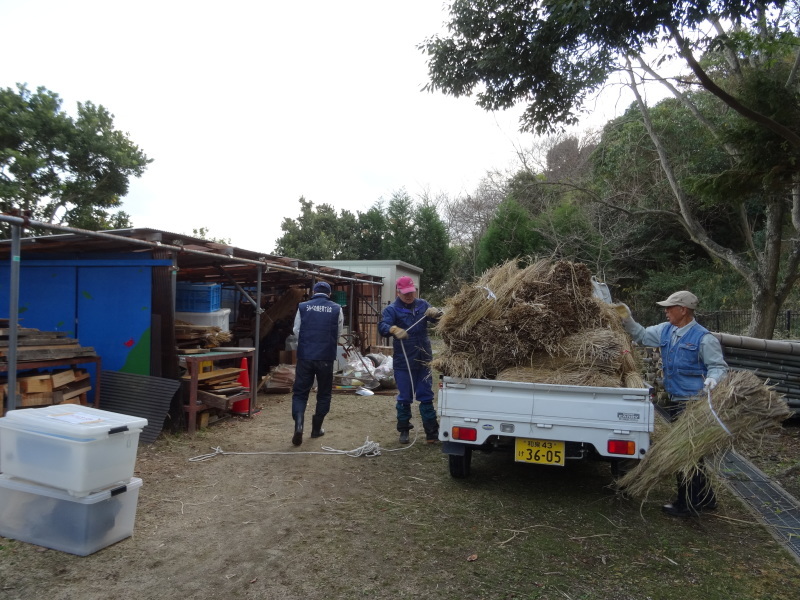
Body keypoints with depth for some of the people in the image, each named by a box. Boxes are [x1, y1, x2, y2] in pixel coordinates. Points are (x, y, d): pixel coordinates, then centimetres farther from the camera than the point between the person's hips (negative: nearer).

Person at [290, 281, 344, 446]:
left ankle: (298, 425, -11)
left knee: (300, 392, 8)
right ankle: (316, 428, 22)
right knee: (324, 393, 15)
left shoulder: (303, 307, 1)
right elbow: (338, 334, 9)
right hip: (326, 358, 0)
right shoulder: (336, 309, 1)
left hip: (305, 356, 0)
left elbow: (296, 331, 9)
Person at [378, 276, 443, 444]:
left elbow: (438, 319, 0)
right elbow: (382, 326, -23)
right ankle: (404, 430, 25)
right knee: (404, 398, 8)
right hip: (403, 362, -3)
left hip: (423, 360, 3)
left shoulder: (422, 305, 5)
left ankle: (432, 432, 17)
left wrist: (436, 313, -25)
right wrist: (394, 329, -45)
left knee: (426, 397, 10)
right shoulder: (392, 309, -7)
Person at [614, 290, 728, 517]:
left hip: (693, 403, -8)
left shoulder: (703, 338, -13)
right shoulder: (665, 330, 8)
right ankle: (705, 498, 34)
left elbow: (718, 366, -10)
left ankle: (686, 504, 13)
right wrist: (627, 319, 8)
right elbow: (642, 336, 20)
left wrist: (712, 380, -29)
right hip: (676, 401, 8)